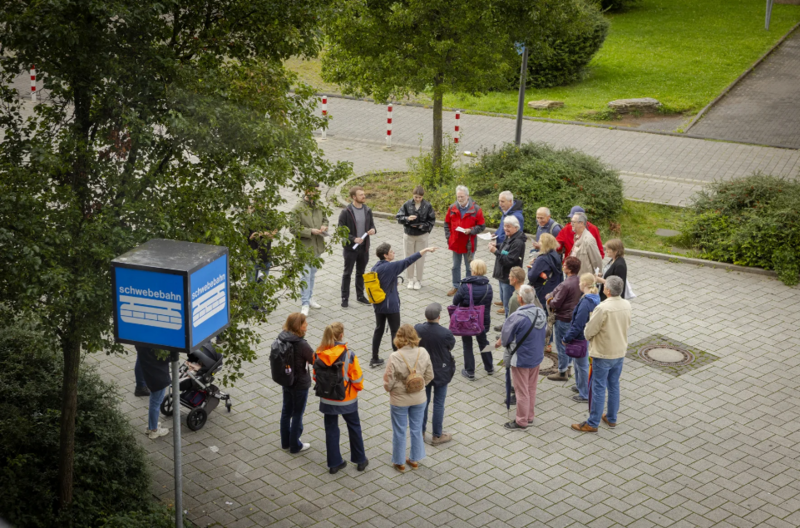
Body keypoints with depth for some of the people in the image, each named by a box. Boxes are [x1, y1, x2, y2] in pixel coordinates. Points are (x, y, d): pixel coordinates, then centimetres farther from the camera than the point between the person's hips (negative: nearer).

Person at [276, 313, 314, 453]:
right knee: (297, 414, 11)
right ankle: (295, 446, 26)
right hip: (300, 384, -7)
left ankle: (285, 442, 36)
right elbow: (316, 360, -20)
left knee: (286, 411, 20)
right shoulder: (302, 344, -29)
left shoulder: (281, 339, -9)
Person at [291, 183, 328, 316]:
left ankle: (309, 298, 33)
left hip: (317, 245, 7)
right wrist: (310, 231, -24)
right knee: (306, 275, -8)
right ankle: (305, 304, -4)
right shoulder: (298, 208, -16)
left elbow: (325, 218, 21)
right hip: (305, 247, -7)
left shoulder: (318, 206, 7)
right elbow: (294, 229, -17)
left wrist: (324, 226, -2)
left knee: (313, 273, 19)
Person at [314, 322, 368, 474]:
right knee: (354, 427, 18)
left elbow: (316, 376, 0)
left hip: (327, 399, 2)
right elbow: (357, 377, -14)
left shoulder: (319, 354, -13)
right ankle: (360, 461, 29)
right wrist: (359, 387, 7)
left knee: (331, 430, 16)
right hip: (347, 399, -2)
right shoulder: (348, 354, -23)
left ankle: (334, 463, 23)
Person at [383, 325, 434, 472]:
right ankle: (415, 459, 37)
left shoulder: (395, 357, -26)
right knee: (416, 429, 22)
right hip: (419, 398, 3)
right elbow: (429, 376, -4)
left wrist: (388, 389, 4)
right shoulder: (423, 353, -15)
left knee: (399, 431, 16)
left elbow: (388, 382, -19)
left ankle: (399, 462, 31)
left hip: (399, 400, -3)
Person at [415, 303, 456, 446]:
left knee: (423, 401, 20)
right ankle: (437, 436, 20)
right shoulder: (445, 333, -26)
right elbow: (451, 346, -7)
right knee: (438, 404, 10)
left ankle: (420, 431, 33)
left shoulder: (417, 329, -17)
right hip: (440, 372, -3)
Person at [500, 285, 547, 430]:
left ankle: (521, 421, 20)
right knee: (531, 389, 21)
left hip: (520, 359, -7)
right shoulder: (542, 313, -7)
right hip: (537, 357, 7)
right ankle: (529, 416, 34)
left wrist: (505, 343, 7)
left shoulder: (517, 317, -28)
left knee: (522, 391, 7)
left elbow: (506, 338, -16)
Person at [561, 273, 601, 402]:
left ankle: (585, 394, 19)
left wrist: (566, 338, -13)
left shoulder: (585, 303, -29)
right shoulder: (594, 299, 1)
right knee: (578, 362, 26)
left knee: (582, 365, 6)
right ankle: (580, 386, 44)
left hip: (581, 338, -9)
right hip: (589, 336, 9)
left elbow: (577, 325, -25)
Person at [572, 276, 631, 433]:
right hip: (620, 352, 7)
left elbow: (589, 331, -18)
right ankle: (612, 418, 31)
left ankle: (592, 423, 11)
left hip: (603, 354, -7)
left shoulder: (603, 308, -26)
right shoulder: (626, 305, -5)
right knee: (614, 386, 19)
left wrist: (588, 335, 4)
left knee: (599, 389, 2)